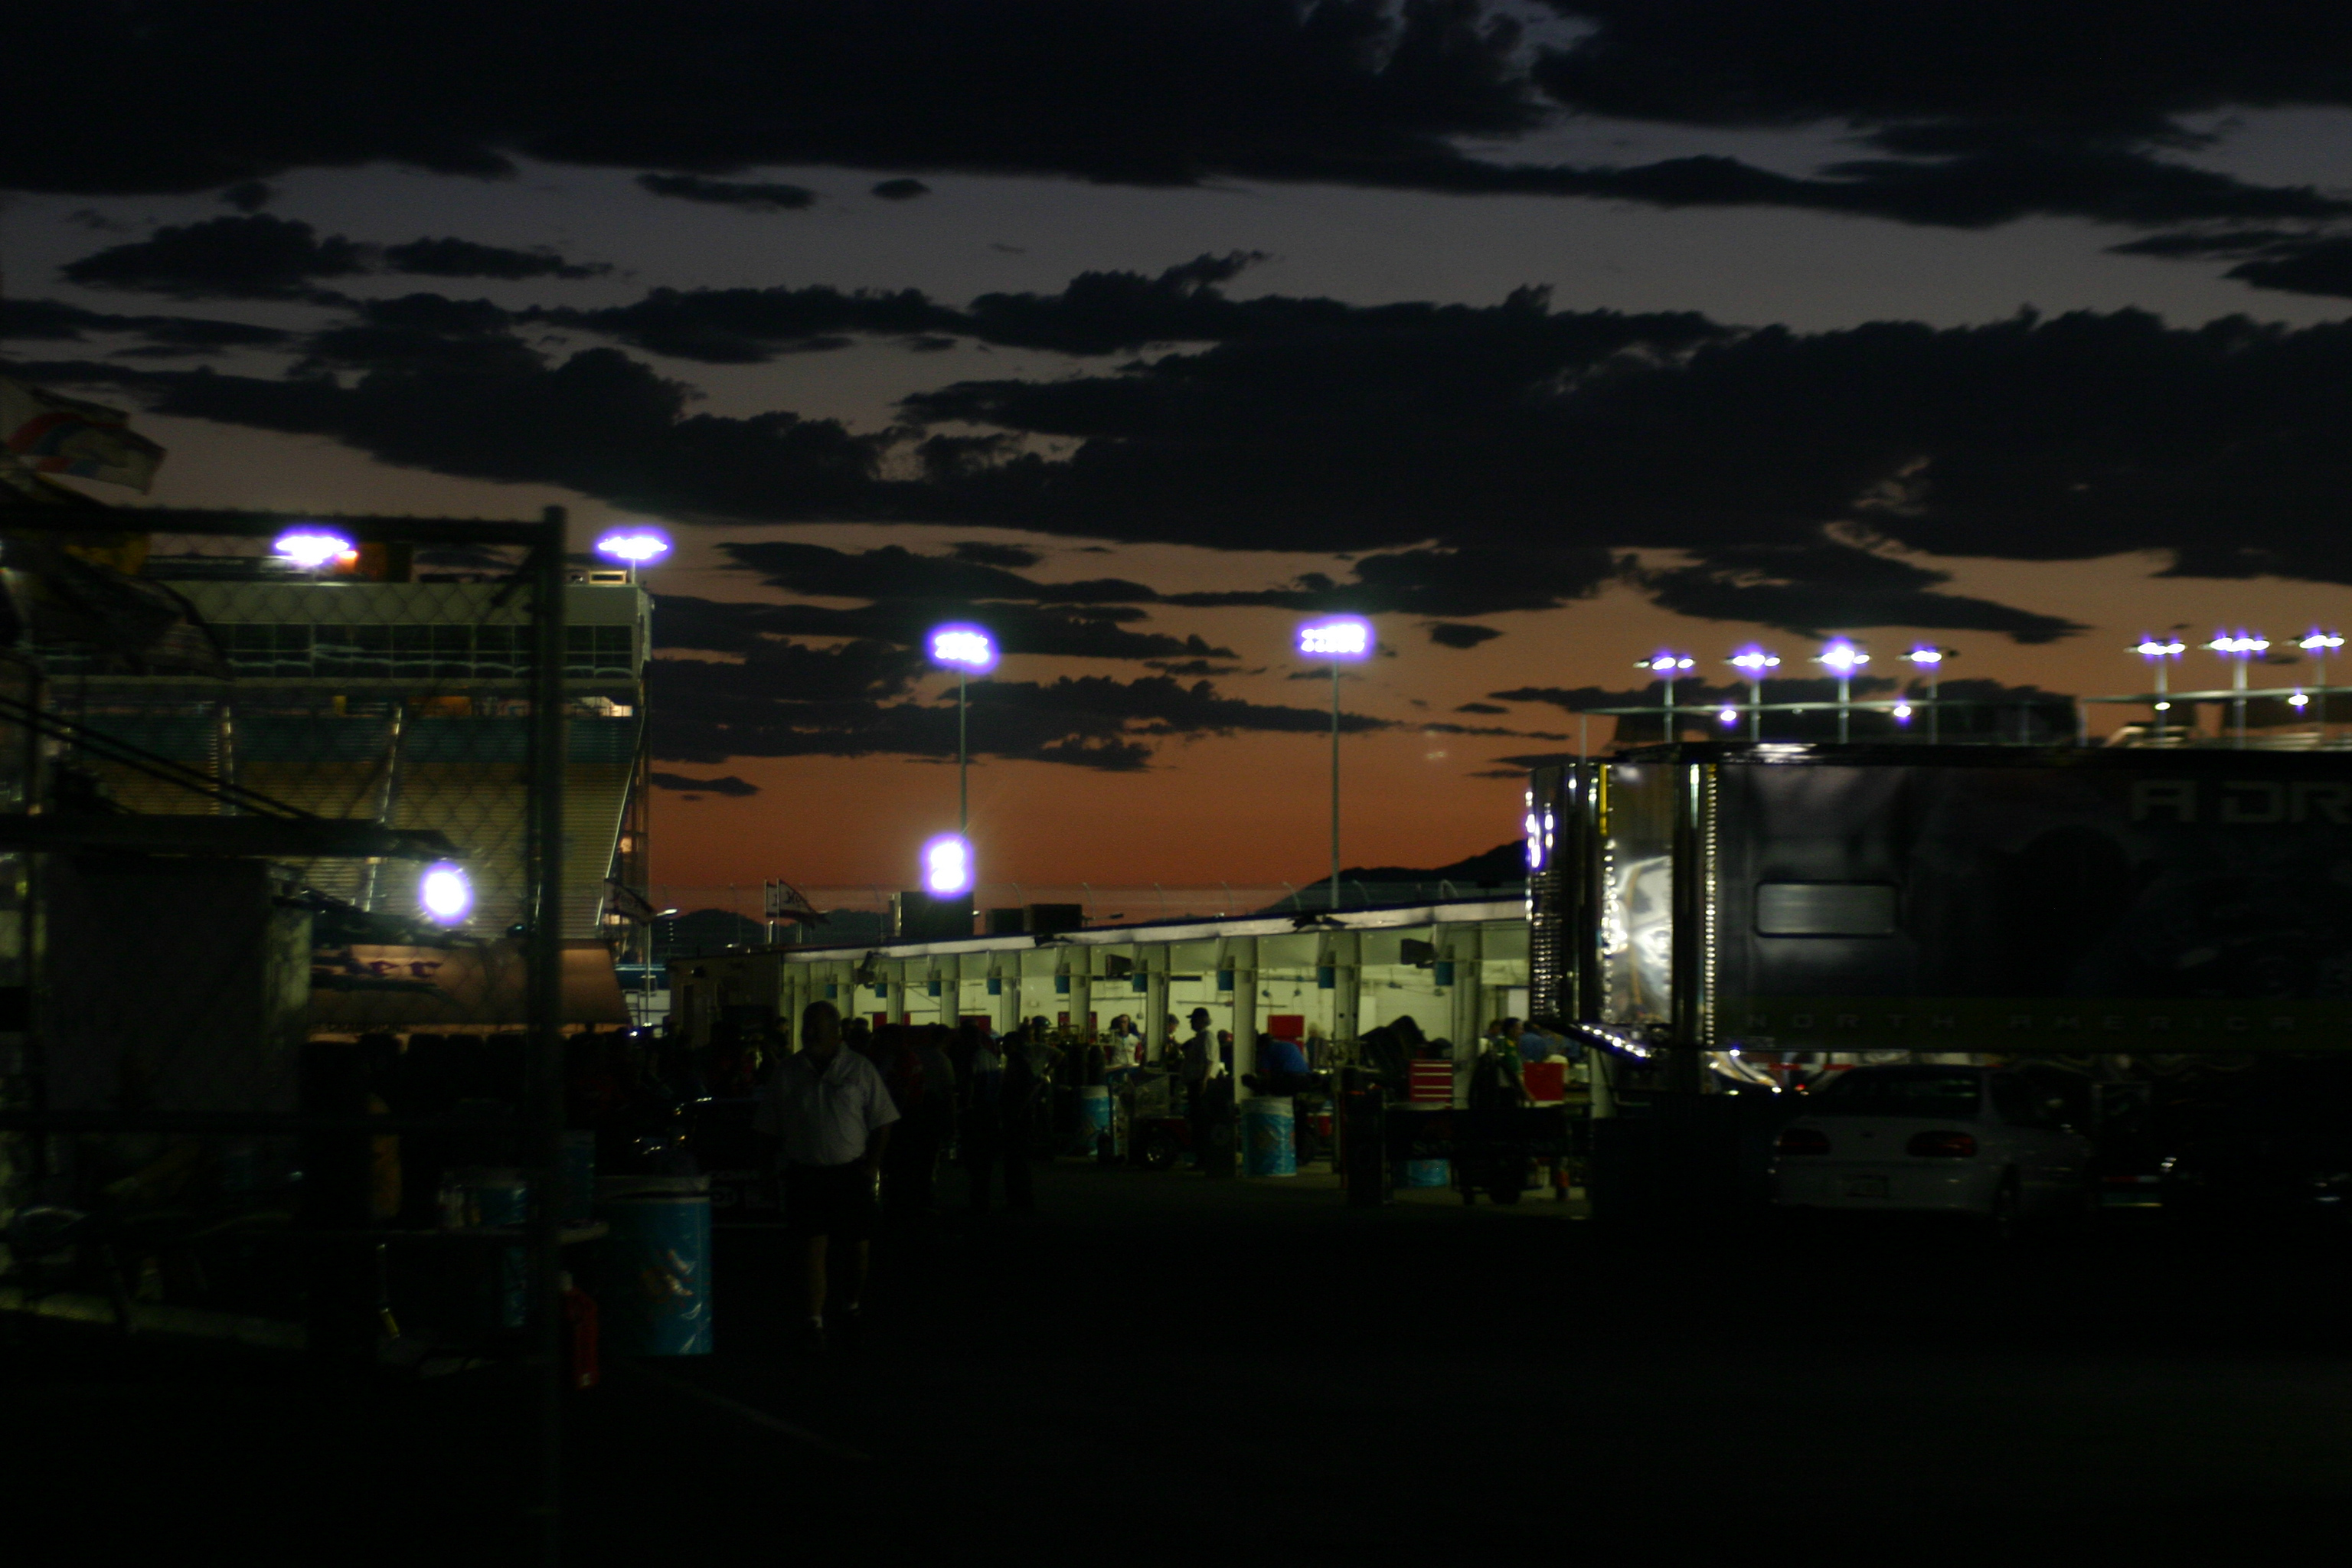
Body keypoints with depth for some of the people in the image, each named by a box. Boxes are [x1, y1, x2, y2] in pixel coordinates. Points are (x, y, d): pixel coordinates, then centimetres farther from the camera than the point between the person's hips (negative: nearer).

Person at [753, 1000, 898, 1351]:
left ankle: (851, 1307, 29)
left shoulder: (860, 1070, 1)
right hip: (805, 1173, 0)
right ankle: (814, 1323, -7)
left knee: (859, 1249, 6)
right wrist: (775, 1164, 0)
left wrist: (871, 1166, -5)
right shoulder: (787, 1072, 5)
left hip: (851, 1173, 0)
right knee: (813, 1247, -7)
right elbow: (768, 1128, 11)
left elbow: (882, 1123, 4)